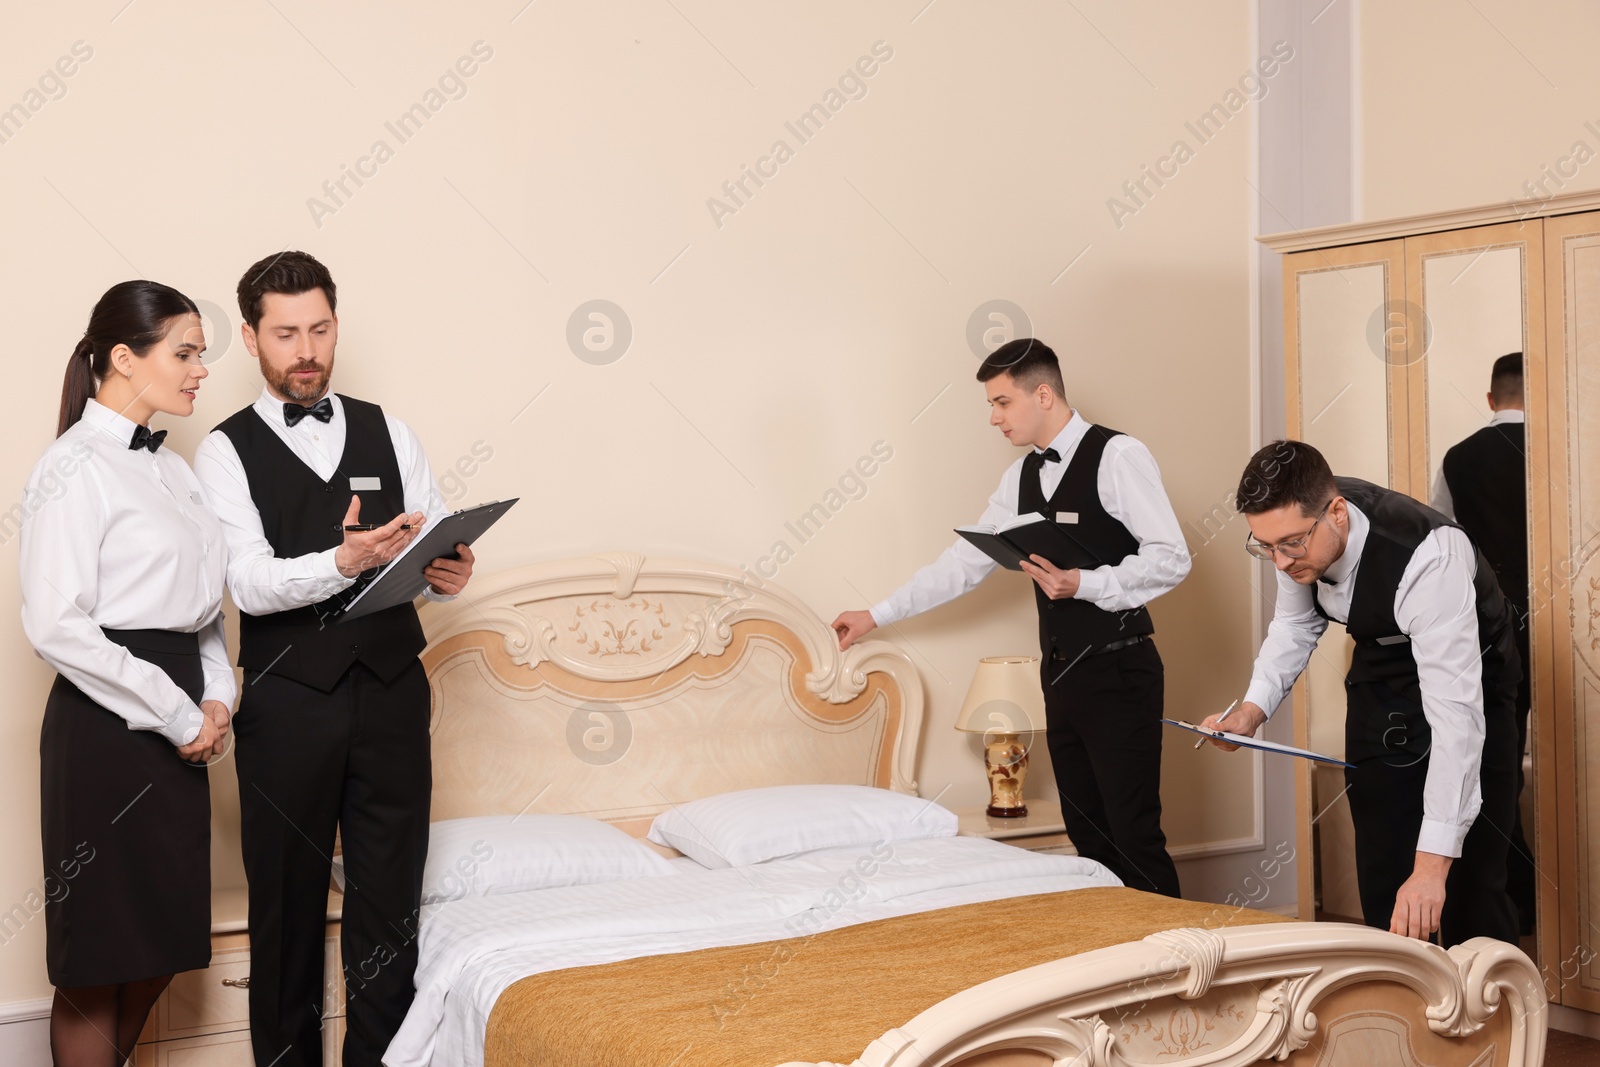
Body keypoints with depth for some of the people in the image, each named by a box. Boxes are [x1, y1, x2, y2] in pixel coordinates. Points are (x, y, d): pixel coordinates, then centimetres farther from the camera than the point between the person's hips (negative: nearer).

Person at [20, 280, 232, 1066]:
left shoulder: (167, 466, 14)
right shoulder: (76, 466, -11)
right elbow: (55, 626, -19)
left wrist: (215, 694, 2)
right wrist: (177, 715, -15)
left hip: (175, 728, 8)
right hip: (107, 727, -8)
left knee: (161, 949, 14)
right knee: (96, 965, 1)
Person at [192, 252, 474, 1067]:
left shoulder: (390, 435, 11)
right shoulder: (227, 451, 1)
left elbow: (437, 558, 7)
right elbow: (250, 584, -12)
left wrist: (447, 572, -17)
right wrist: (346, 561, -29)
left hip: (391, 693, 2)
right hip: (287, 702, -2)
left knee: (390, 898, 6)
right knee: (287, 901, 9)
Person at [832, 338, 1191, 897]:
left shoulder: (1118, 456, -10)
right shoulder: (1021, 477, 13)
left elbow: (1171, 558, -14)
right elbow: (966, 560, 18)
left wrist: (1085, 585, -24)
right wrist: (877, 615, 18)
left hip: (1118, 671, -7)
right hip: (1061, 673, 7)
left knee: (1135, 838, -7)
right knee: (1088, 836, 10)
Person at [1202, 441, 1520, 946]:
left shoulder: (1428, 559, -39)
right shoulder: (1297, 529, -19)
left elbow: (1455, 712, -42)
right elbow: (1296, 622, 3)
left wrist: (1433, 862, -47)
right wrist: (1253, 707, -15)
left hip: (1463, 676, -5)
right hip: (1379, 674, 5)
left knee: (1470, 878, -10)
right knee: (1380, 867, 6)